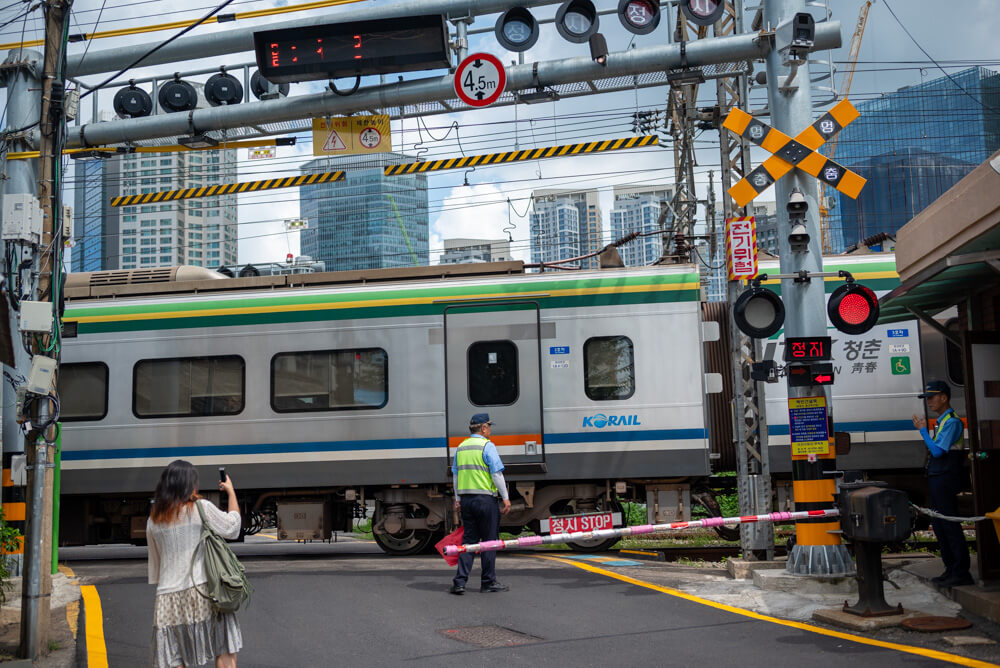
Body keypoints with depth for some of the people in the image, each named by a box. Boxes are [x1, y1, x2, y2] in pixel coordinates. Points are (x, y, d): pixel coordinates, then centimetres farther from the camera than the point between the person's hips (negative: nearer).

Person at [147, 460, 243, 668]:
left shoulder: (153, 521, 10)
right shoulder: (201, 508, -5)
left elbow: (154, 563, 17)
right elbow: (232, 528, 5)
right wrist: (231, 492, 15)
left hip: (169, 597, 4)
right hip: (203, 592, -4)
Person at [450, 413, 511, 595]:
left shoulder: (461, 447, 12)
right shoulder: (487, 445, -9)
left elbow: (456, 475, 17)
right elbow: (497, 474, -12)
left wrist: (457, 499, 22)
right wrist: (505, 498, -7)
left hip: (466, 499, 6)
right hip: (485, 498, -6)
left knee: (469, 539, 10)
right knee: (489, 540, 4)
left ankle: (460, 581, 2)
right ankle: (488, 582, 9)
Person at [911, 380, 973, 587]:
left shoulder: (952, 422, -13)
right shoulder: (942, 421, 17)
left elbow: (937, 451, -19)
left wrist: (923, 430, -11)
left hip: (946, 480, -10)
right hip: (937, 479, 10)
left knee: (950, 524, -7)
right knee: (938, 524, 13)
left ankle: (961, 572, -3)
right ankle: (951, 569, 21)